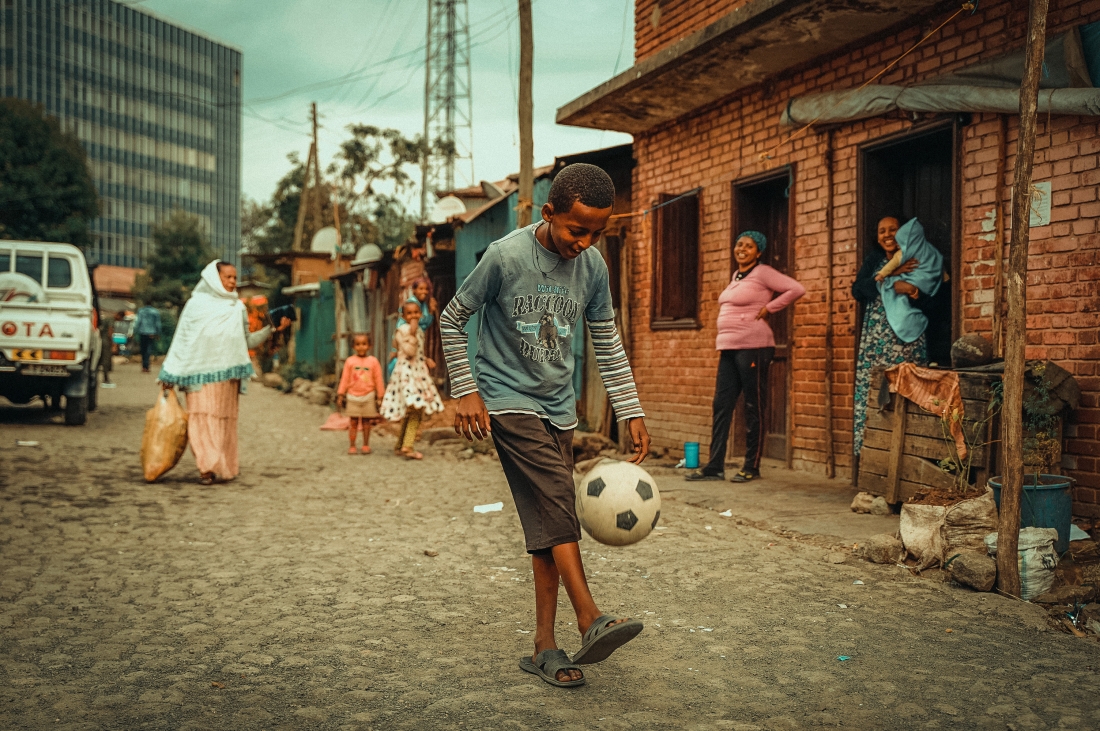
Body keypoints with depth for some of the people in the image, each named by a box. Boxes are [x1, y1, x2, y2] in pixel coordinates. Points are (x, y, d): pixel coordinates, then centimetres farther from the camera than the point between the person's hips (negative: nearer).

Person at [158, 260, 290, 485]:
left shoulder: (237, 308, 10)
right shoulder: (196, 304, 1)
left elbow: (247, 341, 13)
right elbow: (181, 340, 2)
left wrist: (271, 329, 3)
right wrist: (169, 373, 0)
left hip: (227, 376, 3)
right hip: (200, 374, -3)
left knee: (225, 420, 5)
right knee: (203, 418, -7)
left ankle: (225, 465, 13)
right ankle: (208, 466, -5)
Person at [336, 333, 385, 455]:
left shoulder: (373, 361, 1)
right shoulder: (350, 361, 1)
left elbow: (378, 380, 5)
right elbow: (344, 379, 5)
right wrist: (340, 395, 3)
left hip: (368, 396, 0)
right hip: (353, 396, 0)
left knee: (366, 421, 6)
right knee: (353, 422, 2)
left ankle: (366, 445, 15)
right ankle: (352, 446, 8)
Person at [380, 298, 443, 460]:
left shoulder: (419, 331, 16)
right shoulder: (403, 330, -10)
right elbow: (409, 353, -20)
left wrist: (426, 360, 10)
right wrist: (412, 333, -23)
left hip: (418, 373, 9)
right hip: (406, 372, -9)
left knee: (412, 411, 10)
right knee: (415, 409, -18)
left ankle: (401, 446, 18)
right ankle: (407, 446, -22)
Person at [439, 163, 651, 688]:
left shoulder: (592, 266, -1)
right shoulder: (505, 256, -15)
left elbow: (607, 344, 8)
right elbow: (452, 320, -3)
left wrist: (631, 414, 3)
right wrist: (465, 392, -7)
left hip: (559, 408, 5)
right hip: (508, 402, -5)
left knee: (549, 521, 3)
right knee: (556, 501, -20)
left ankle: (544, 646, 8)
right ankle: (590, 621, -20)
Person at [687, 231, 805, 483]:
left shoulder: (762, 273, -5)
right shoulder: (736, 276, 19)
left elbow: (797, 289, -11)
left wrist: (768, 308, -9)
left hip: (753, 347, -8)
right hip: (728, 348, 8)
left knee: (754, 407, -1)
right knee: (721, 405, 4)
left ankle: (752, 467, 5)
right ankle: (714, 466, 6)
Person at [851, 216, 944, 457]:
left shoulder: (921, 263, 4)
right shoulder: (874, 260, 14)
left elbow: (930, 305, -1)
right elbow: (857, 291, 0)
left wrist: (912, 292, -20)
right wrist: (889, 275, -9)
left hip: (907, 338, -3)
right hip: (874, 337, 3)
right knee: (871, 392, -3)